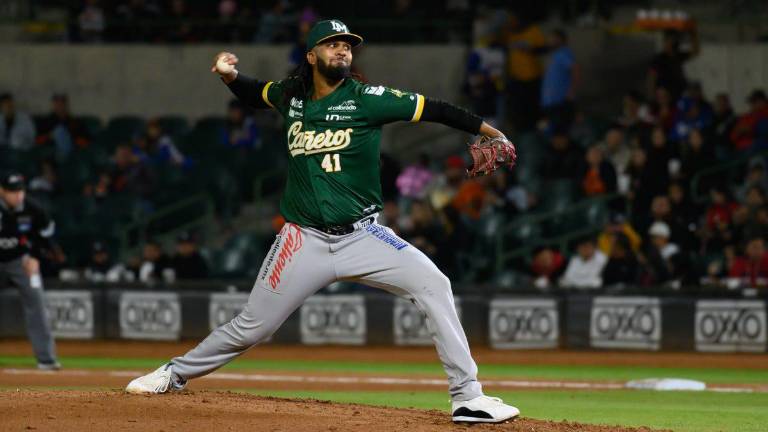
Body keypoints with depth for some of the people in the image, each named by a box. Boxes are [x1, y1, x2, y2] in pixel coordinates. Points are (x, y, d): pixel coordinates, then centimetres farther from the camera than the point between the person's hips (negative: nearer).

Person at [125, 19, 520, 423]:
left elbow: (434, 110, -13)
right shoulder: (291, 95, 3)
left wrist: (490, 132, -23)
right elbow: (255, 93, 25)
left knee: (433, 285, -21)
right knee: (251, 327, 5)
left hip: (362, 235, -2)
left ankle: (467, 397, -18)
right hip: (305, 240, 2)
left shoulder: (367, 100, -9)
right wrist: (230, 76, 4)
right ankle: (174, 374, 28)